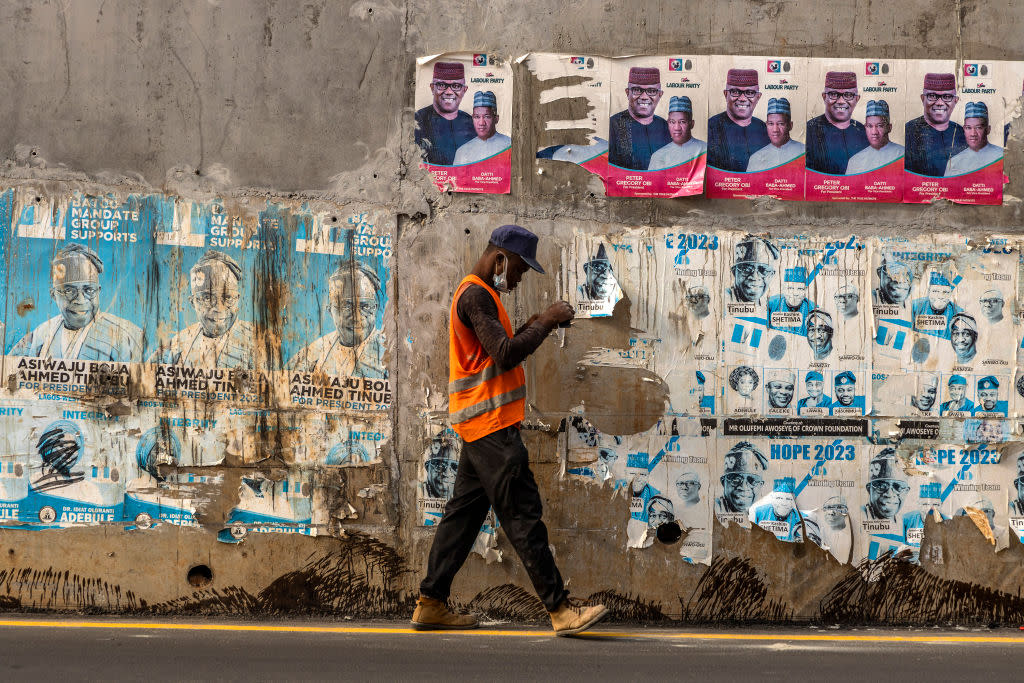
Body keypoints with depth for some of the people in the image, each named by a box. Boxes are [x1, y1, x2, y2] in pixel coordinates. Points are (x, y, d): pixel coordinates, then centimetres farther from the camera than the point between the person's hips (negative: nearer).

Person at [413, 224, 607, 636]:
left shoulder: (477, 294, 20)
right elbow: (505, 355, -22)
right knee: (523, 514, -10)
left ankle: (431, 604, 13)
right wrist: (546, 323, -14)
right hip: (490, 422, -11)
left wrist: (532, 326, 12)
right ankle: (560, 609, -10)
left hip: (481, 426, 11)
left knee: (465, 510, 11)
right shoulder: (475, 294, -14)